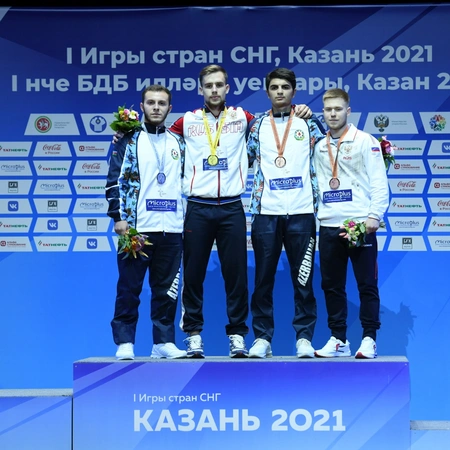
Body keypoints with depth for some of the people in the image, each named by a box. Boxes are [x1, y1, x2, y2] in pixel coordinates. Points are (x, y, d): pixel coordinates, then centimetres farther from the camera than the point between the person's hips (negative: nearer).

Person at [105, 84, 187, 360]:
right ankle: (125, 343, 7)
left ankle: (164, 341, 14)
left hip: (171, 228, 3)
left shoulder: (178, 142, 14)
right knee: (130, 288, 0)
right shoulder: (129, 140, 3)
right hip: (136, 226, -3)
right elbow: (115, 180, -3)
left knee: (166, 289, 7)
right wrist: (119, 217, -11)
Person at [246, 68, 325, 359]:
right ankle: (262, 338, 11)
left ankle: (304, 338, 8)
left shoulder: (308, 123, 7)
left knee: (303, 279, 1)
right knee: (263, 279, 4)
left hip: (301, 212, -1)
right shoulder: (257, 125, 11)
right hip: (265, 213, 1)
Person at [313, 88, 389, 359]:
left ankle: (369, 339, 7)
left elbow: (379, 183, -6)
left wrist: (374, 216, -16)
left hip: (360, 225, -5)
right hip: (329, 227, 5)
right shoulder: (320, 147, 14)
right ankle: (339, 340, 16)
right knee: (331, 286, 7)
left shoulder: (365, 142, 0)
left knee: (367, 284, 0)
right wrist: (316, 213, 6)